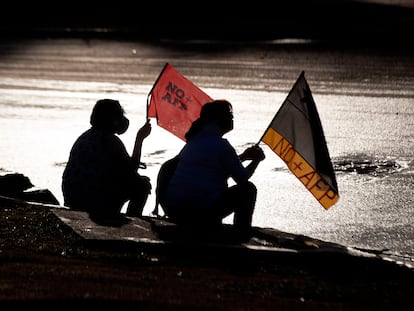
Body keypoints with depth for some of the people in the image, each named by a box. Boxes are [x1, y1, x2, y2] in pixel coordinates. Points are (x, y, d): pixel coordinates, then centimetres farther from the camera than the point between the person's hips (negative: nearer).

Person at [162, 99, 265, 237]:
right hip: (201, 213, -8)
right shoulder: (221, 145, -11)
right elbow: (242, 178, -2)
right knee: (248, 189, 6)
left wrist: (243, 156, 36)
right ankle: (242, 235, 10)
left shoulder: (194, 140, 15)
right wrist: (256, 160, 16)